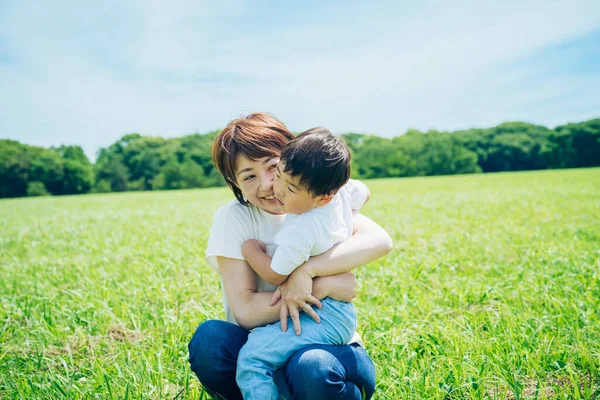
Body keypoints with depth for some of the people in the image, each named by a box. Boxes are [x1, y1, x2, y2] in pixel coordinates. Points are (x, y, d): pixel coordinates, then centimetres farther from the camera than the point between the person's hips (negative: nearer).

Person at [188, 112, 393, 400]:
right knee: (209, 338, -29)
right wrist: (321, 286, -23)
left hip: (326, 347, 0)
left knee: (311, 368, -34)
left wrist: (307, 271, -31)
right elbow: (246, 311, -16)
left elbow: (380, 240, -22)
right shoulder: (233, 218, -9)